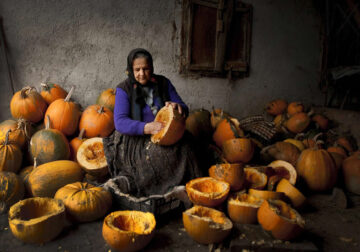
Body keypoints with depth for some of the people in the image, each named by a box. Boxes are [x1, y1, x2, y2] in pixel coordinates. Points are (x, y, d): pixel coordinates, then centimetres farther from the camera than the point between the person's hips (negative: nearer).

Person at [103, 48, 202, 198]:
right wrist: (147, 128, -30)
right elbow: (120, 122, -14)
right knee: (157, 154, -32)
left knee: (183, 149, -25)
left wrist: (176, 106, -18)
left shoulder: (163, 83, 7)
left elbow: (184, 111, 8)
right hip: (135, 139, -4)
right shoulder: (124, 89, -1)